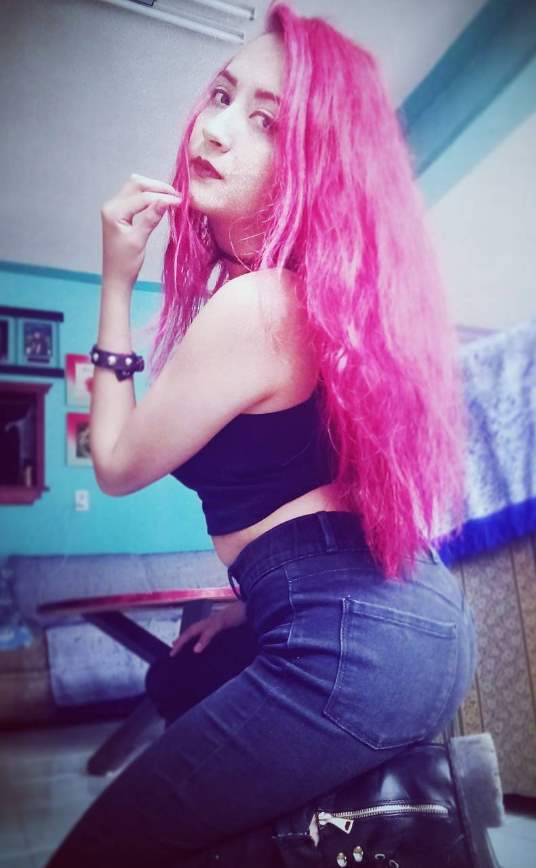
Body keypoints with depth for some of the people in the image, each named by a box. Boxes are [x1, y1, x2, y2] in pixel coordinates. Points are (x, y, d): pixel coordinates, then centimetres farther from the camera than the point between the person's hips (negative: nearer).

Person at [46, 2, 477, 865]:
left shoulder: (252, 305, -17)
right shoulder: (324, 279, 11)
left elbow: (119, 465, -4)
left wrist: (116, 283, -4)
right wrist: (258, 595, 20)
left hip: (351, 648, -10)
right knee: (180, 677, 36)